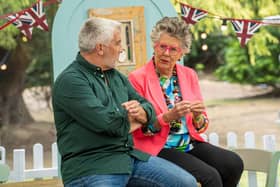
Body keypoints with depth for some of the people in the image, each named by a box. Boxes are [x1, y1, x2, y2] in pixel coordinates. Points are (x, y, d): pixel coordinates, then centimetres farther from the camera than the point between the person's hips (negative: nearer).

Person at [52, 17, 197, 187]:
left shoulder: (117, 77, 16)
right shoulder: (70, 80, -10)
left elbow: (150, 110, 16)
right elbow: (105, 122, -20)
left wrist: (141, 112, -9)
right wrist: (129, 123, 1)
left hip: (130, 156, 8)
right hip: (89, 167, -8)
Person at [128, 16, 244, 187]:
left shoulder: (189, 75, 10)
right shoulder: (138, 78, -6)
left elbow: (202, 126, 12)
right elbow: (137, 130, -7)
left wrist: (198, 116, -11)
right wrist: (167, 117, -21)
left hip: (190, 143, 5)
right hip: (158, 149, -5)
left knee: (234, 163, -19)